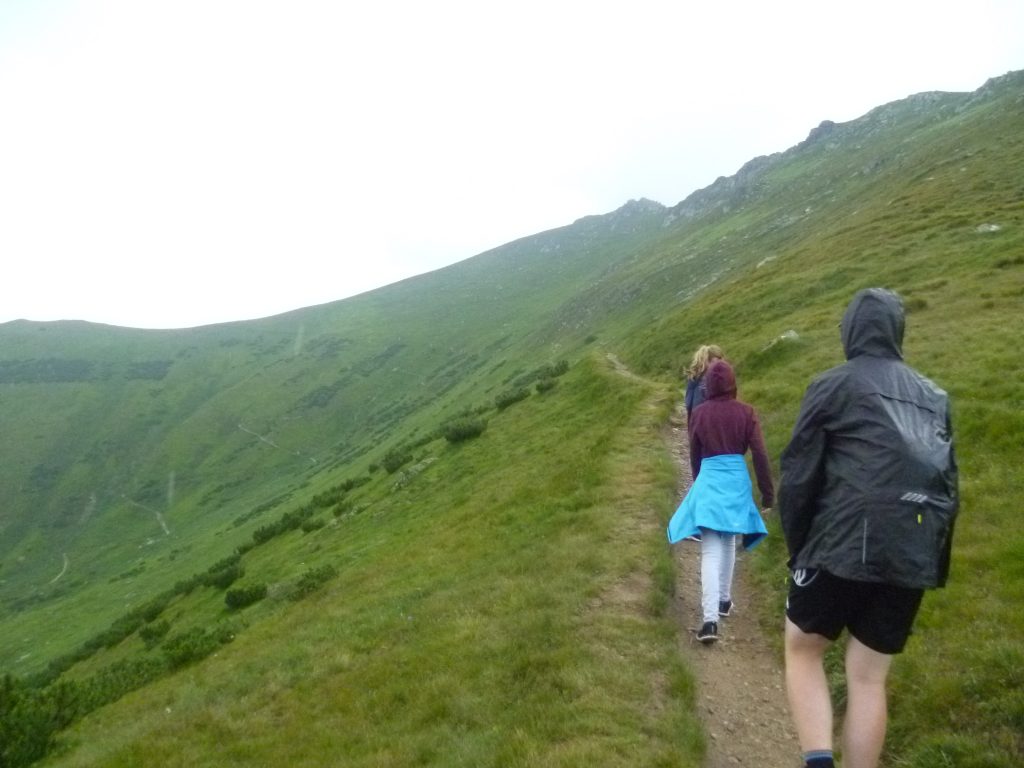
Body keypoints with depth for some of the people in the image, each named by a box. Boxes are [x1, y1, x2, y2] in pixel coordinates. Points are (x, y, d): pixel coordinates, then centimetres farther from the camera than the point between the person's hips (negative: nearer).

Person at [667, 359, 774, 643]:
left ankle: (710, 620, -15)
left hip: (709, 482, -1)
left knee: (710, 551, -6)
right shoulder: (746, 412, -3)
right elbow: (760, 454, -4)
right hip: (737, 482, 1)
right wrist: (768, 492, 4)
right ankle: (724, 600, 34)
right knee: (728, 543, 22)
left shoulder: (699, 413, 0)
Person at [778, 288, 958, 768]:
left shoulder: (834, 385, -1)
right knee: (869, 678, 13)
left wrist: (795, 544, 7)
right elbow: (948, 489, 15)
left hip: (843, 548, -5)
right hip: (911, 558, 5)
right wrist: (935, 567, 19)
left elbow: (797, 474, -4)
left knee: (802, 651, 13)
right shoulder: (935, 397, 14)